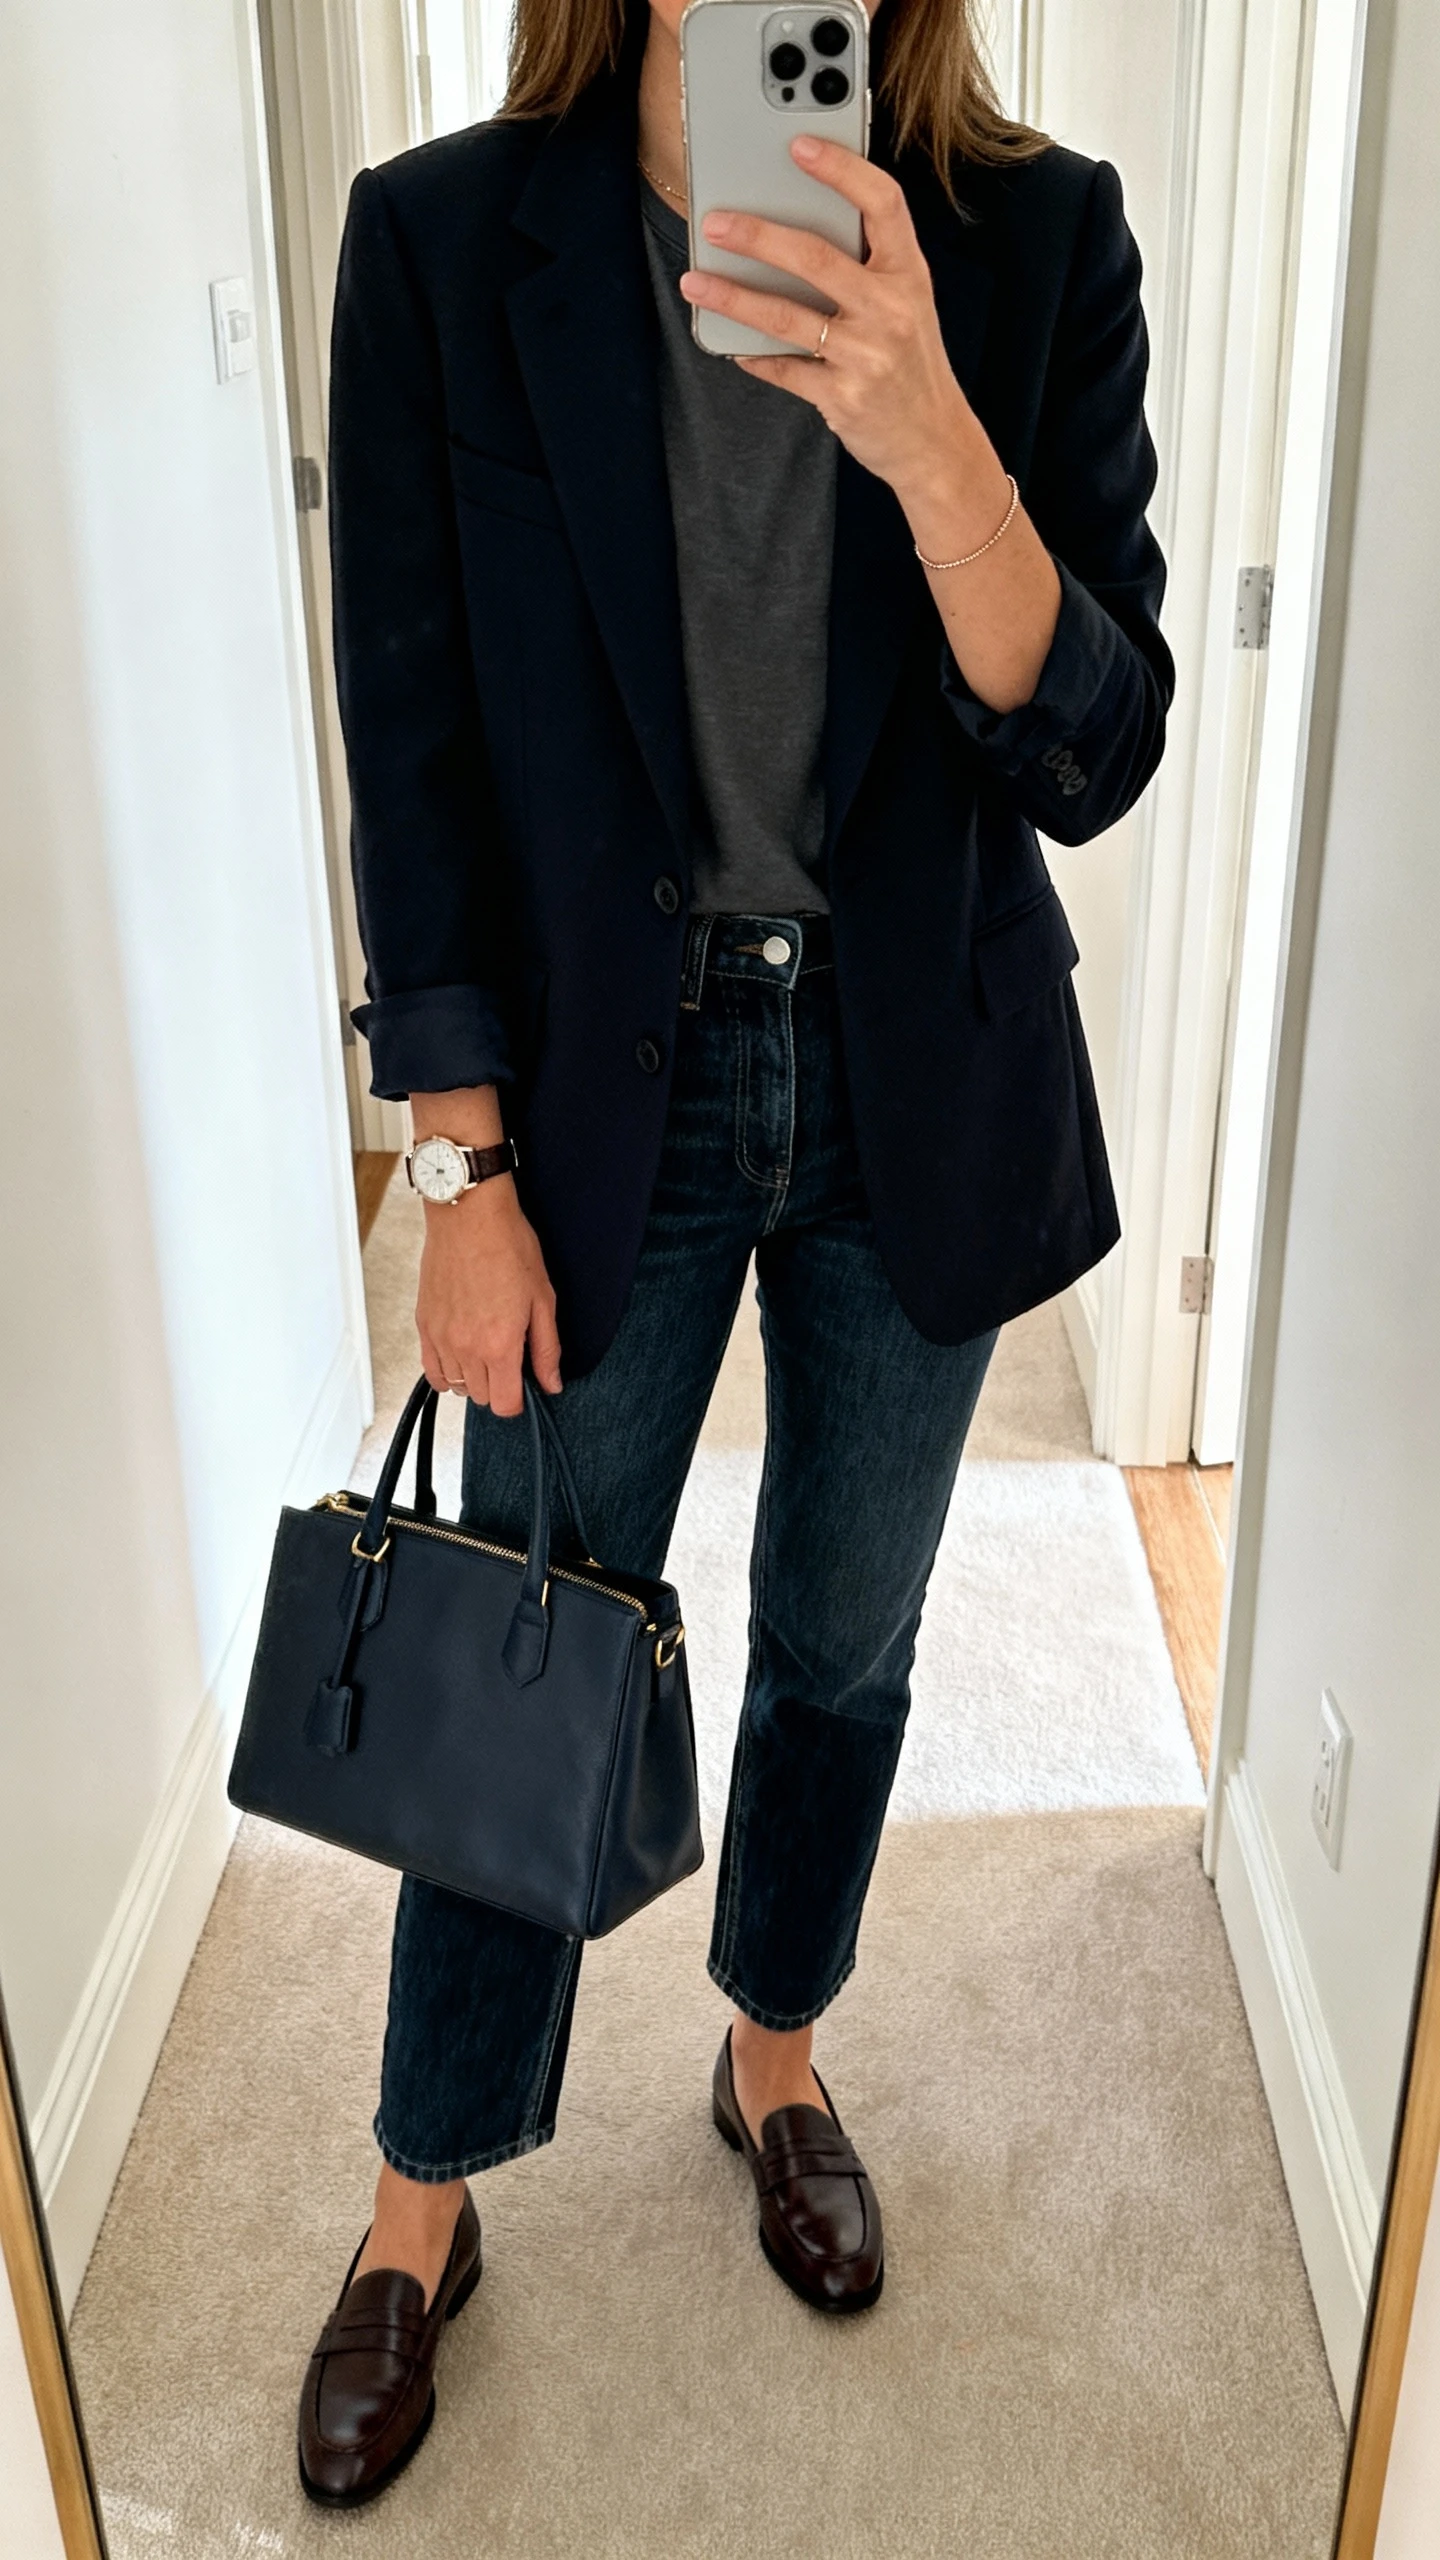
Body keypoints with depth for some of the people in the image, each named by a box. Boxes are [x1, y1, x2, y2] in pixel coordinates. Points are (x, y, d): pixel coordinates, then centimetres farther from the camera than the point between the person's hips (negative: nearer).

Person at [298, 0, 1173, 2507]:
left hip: (923, 1096, 2)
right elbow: (418, 754, -6)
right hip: (605, 1080, -1)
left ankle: (774, 2059, 46)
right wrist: (466, 1175, -8)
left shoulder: (1039, 242, -6)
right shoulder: (443, 239, -8)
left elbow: (1091, 756, -11)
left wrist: (929, 442, -29)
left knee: (842, 1645, 17)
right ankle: (421, 2215, 33)